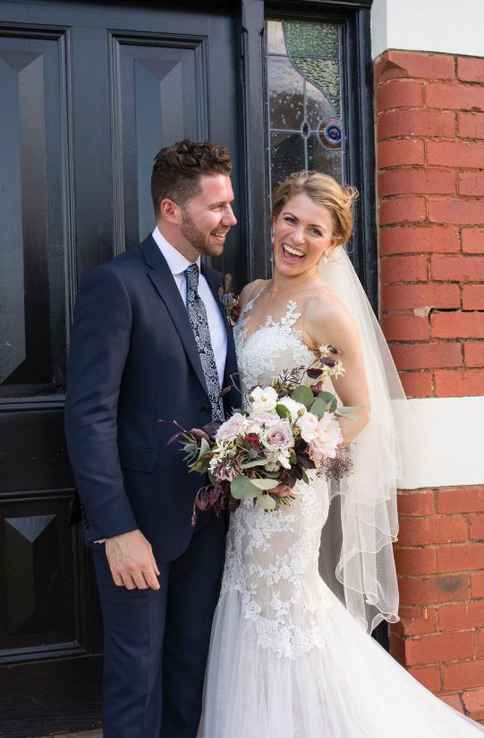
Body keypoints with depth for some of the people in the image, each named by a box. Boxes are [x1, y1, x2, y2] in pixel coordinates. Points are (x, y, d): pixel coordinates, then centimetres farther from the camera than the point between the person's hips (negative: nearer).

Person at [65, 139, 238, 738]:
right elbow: (89, 415, -19)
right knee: (137, 673, 9)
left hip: (209, 510, 7)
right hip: (143, 515, -7)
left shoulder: (215, 285, 9)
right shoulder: (116, 284, -15)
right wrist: (116, 531, -22)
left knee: (193, 662, 20)